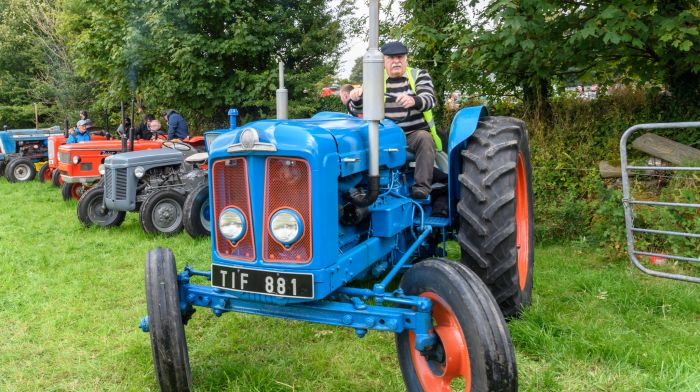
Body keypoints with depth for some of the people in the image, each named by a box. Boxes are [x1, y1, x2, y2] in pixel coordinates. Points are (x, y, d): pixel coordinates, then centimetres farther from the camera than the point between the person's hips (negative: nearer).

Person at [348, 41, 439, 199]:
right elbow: (356, 109, 1)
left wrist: (414, 101, -42)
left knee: (424, 138, -33)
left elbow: (430, 99, -17)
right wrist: (356, 98, -25)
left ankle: (422, 186, -34)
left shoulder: (419, 75, 2)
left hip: (416, 133, -2)